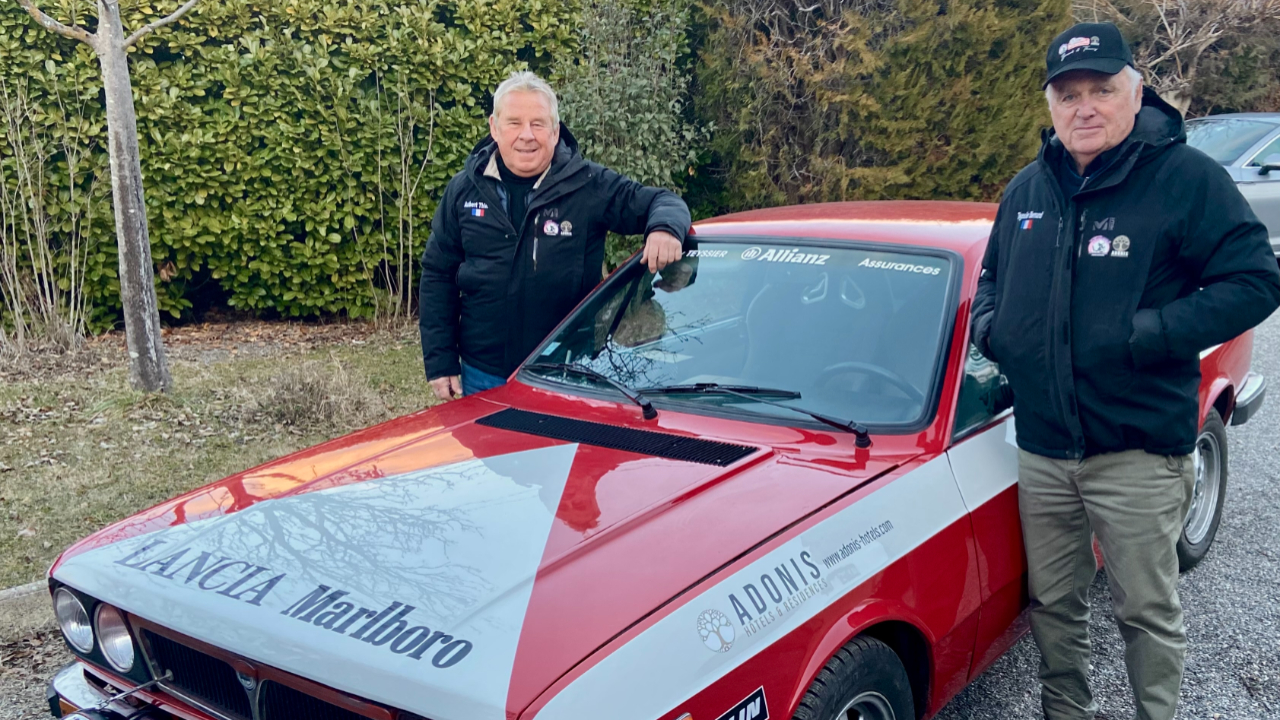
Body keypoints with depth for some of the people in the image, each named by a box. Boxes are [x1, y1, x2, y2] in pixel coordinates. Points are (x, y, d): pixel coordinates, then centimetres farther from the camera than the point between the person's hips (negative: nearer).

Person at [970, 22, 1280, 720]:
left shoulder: (1185, 177, -9)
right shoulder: (1027, 189, 8)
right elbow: (993, 276, 22)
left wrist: (1144, 335, -22)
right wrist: (988, 328, 1)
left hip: (1137, 453, -5)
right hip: (1041, 449, 5)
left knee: (1146, 610, 9)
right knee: (1052, 603, 18)